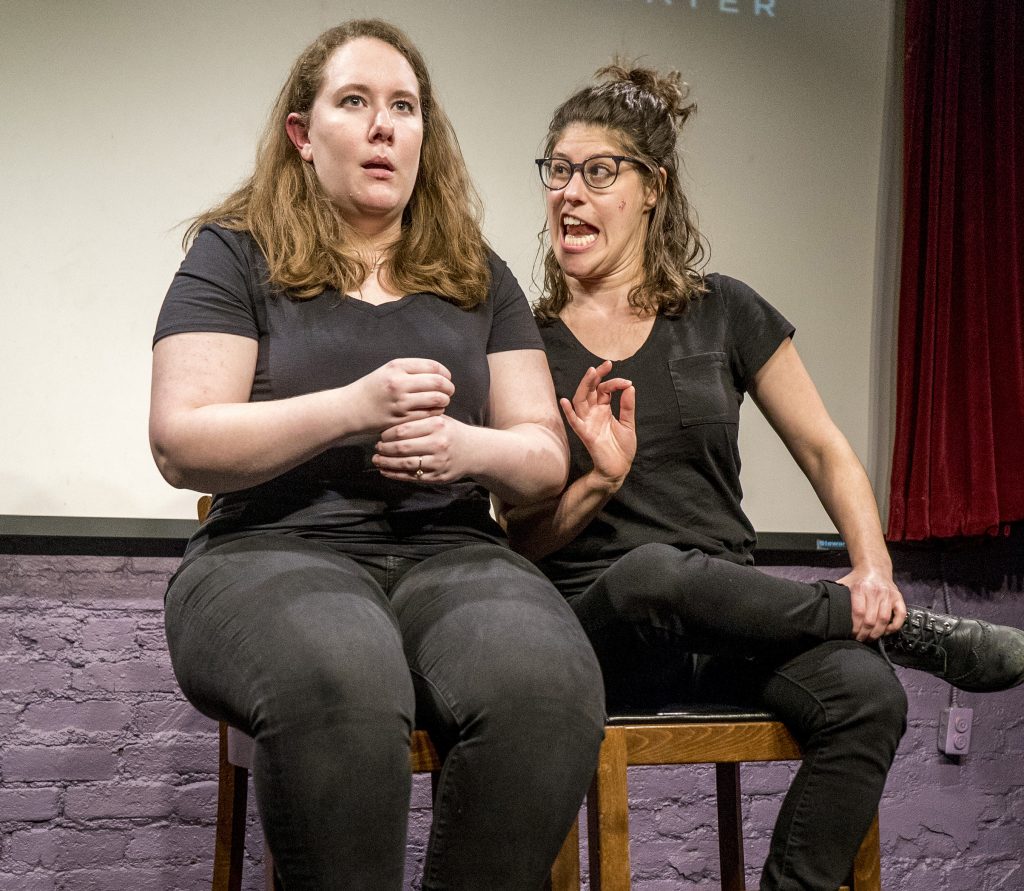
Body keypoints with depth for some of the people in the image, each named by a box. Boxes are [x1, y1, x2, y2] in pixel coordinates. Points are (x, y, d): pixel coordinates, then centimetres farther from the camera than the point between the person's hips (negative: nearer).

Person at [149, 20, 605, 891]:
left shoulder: (477, 274, 18)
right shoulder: (236, 256, 8)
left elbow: (546, 455, 14)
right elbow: (181, 444, -3)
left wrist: (469, 448, -10)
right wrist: (351, 409, -16)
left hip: (451, 553, 3)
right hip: (273, 550, -2)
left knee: (548, 682, -33)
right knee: (340, 682, -39)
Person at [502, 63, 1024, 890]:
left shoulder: (723, 313, 8)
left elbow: (825, 451, 10)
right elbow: (519, 538, 4)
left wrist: (874, 569, -7)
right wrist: (597, 481, -16)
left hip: (732, 625, 2)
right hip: (603, 628, -1)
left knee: (866, 695, -30)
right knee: (655, 571, -37)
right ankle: (921, 635, -17)